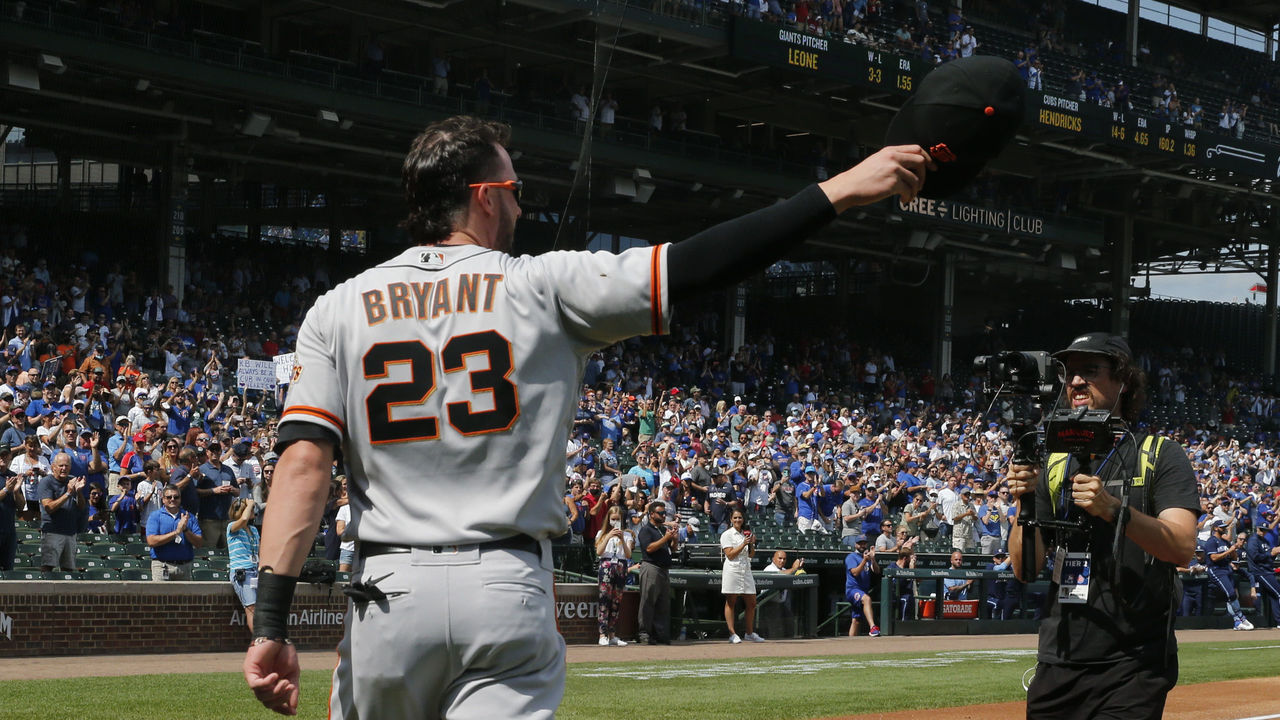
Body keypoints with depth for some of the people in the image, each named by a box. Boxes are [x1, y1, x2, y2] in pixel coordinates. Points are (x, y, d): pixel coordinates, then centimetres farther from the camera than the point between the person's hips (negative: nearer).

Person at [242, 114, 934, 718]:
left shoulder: (339, 310, 6)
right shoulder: (542, 287, 1)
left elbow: (303, 460, -4)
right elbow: (698, 264, -3)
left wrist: (271, 624, -8)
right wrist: (838, 190, 1)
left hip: (386, 596, 2)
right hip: (507, 590, -2)